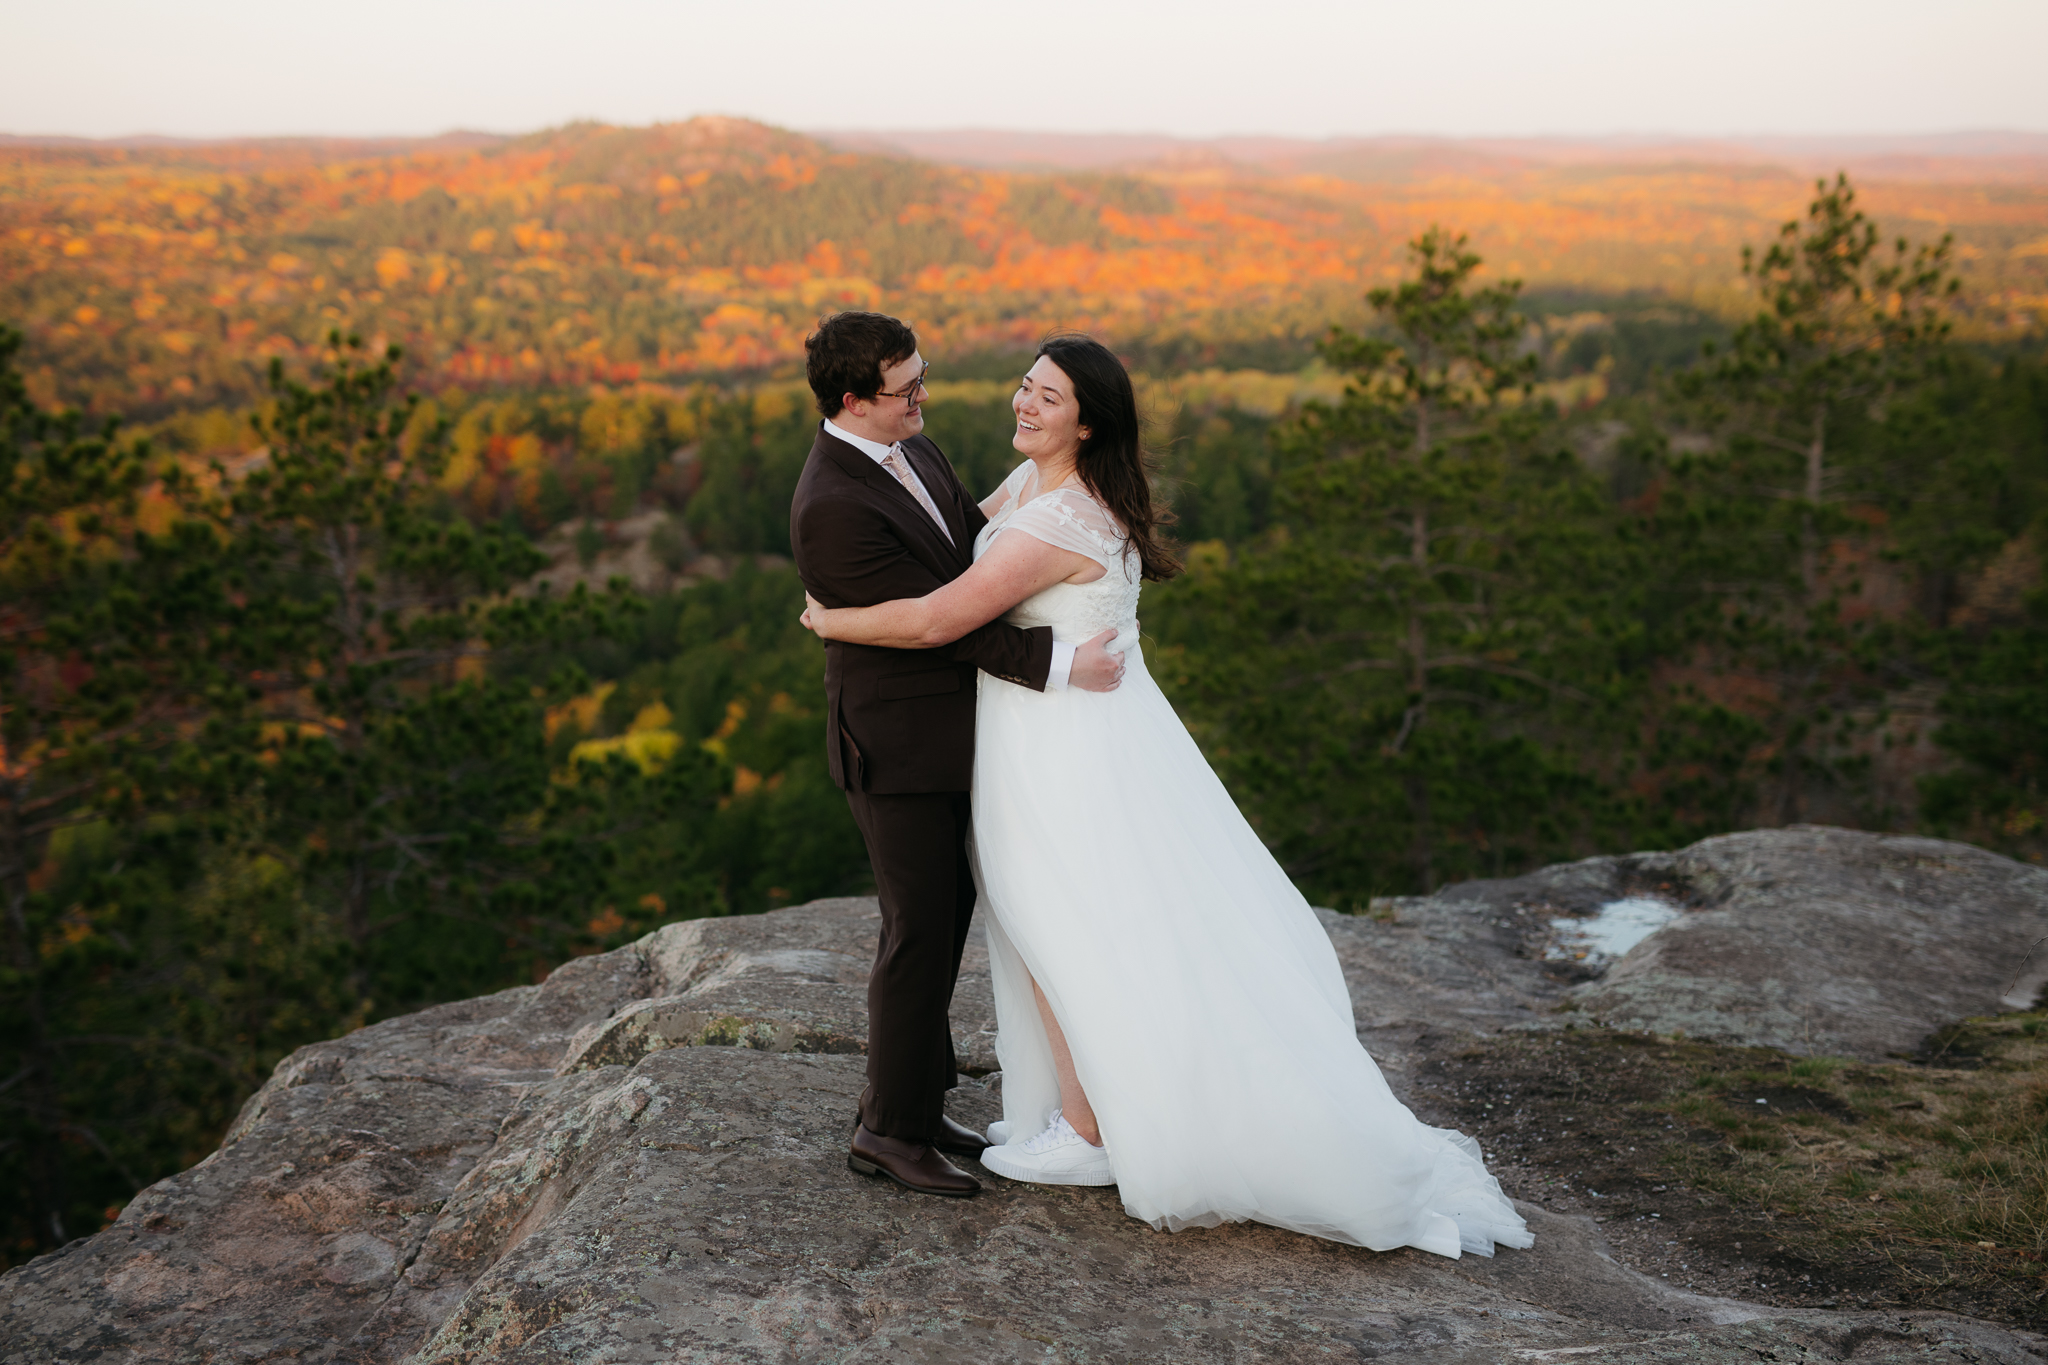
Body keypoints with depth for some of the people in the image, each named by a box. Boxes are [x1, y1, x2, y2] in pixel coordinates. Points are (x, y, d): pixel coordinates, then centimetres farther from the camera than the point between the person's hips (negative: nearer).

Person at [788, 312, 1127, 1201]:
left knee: (946, 920, 15)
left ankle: (912, 1103, 28)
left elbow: (980, 546, 19)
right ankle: (889, 1132, 14)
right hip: (896, 745, -9)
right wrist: (1061, 665, -20)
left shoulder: (912, 450, 5)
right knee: (919, 935, -1)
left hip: (950, 732, 9)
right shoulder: (831, 508, -24)